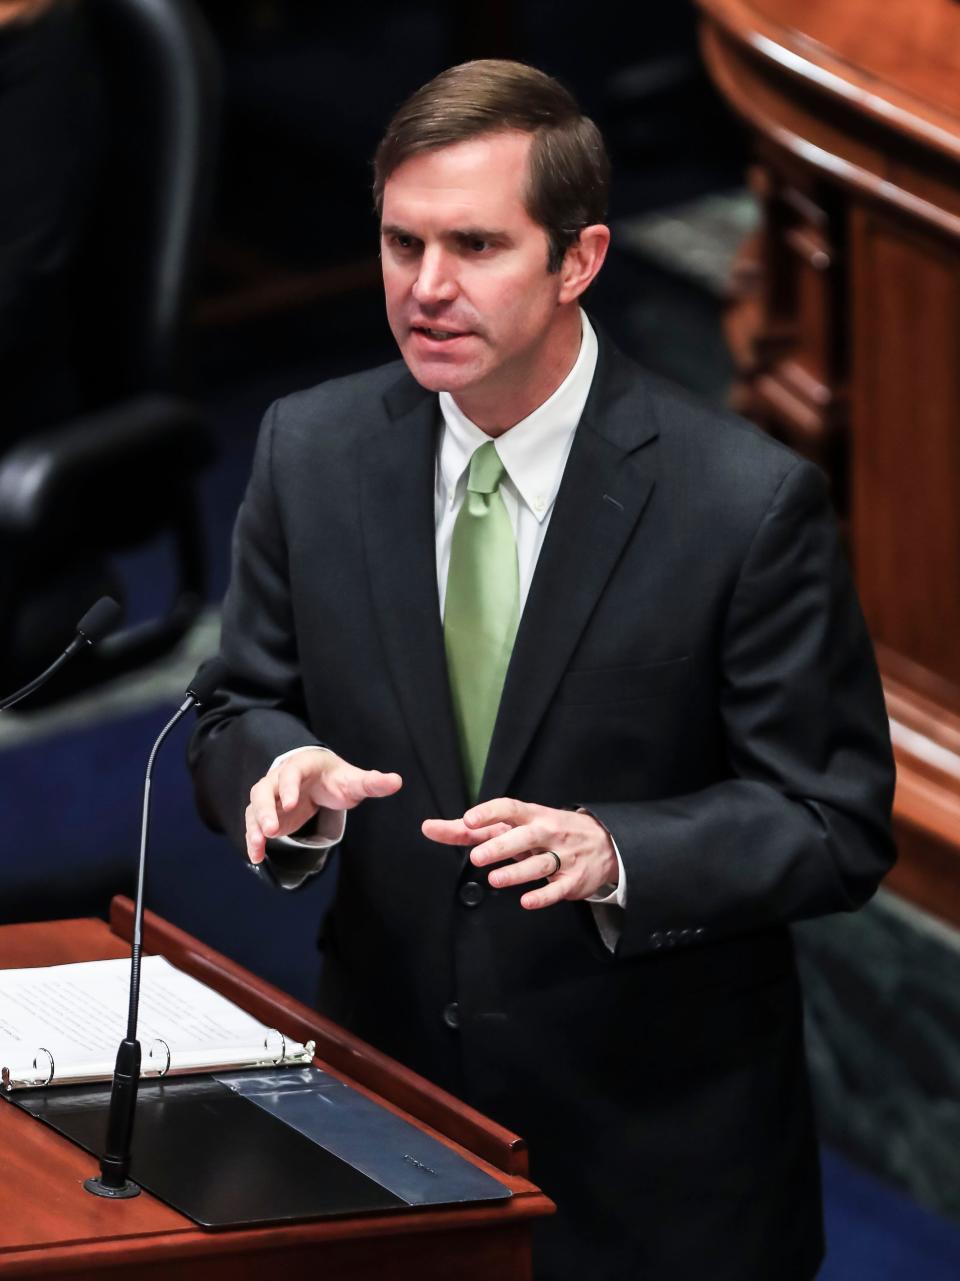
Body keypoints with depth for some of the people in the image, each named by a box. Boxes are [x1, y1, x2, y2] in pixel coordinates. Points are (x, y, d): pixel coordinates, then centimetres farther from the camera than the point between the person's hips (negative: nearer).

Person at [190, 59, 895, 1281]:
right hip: (388, 1081, 3)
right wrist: (288, 769, -19)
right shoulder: (310, 451, -3)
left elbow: (837, 825, -12)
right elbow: (241, 714, 5)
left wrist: (614, 854, -29)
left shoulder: (749, 501, -16)